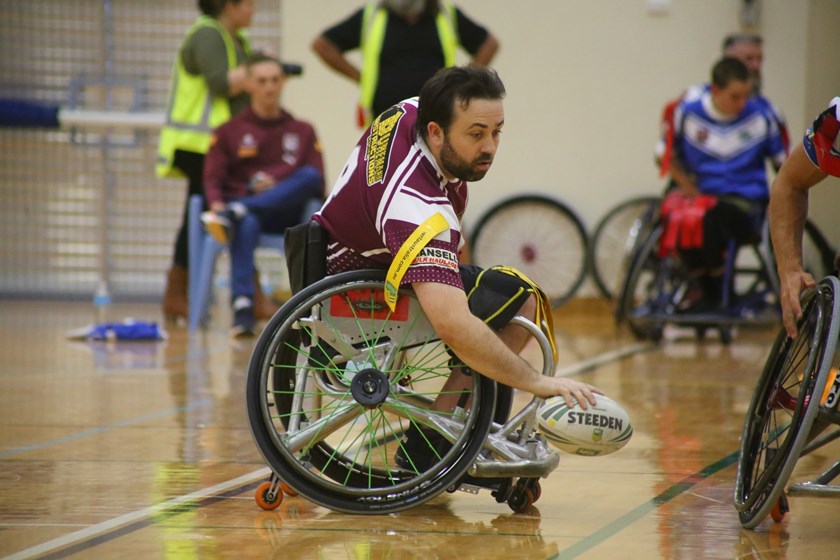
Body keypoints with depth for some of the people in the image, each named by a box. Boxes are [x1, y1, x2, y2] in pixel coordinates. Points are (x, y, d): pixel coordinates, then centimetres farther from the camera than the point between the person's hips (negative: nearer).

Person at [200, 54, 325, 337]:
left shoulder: (303, 131, 19)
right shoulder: (229, 131, 15)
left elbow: (316, 180, 8)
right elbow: (212, 178, 5)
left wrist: (277, 182, -11)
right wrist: (216, 203, -19)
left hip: (286, 214, 1)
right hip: (244, 208, -1)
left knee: (310, 176, -30)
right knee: (246, 225, -40)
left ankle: (235, 212, -41)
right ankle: (242, 308, -54)